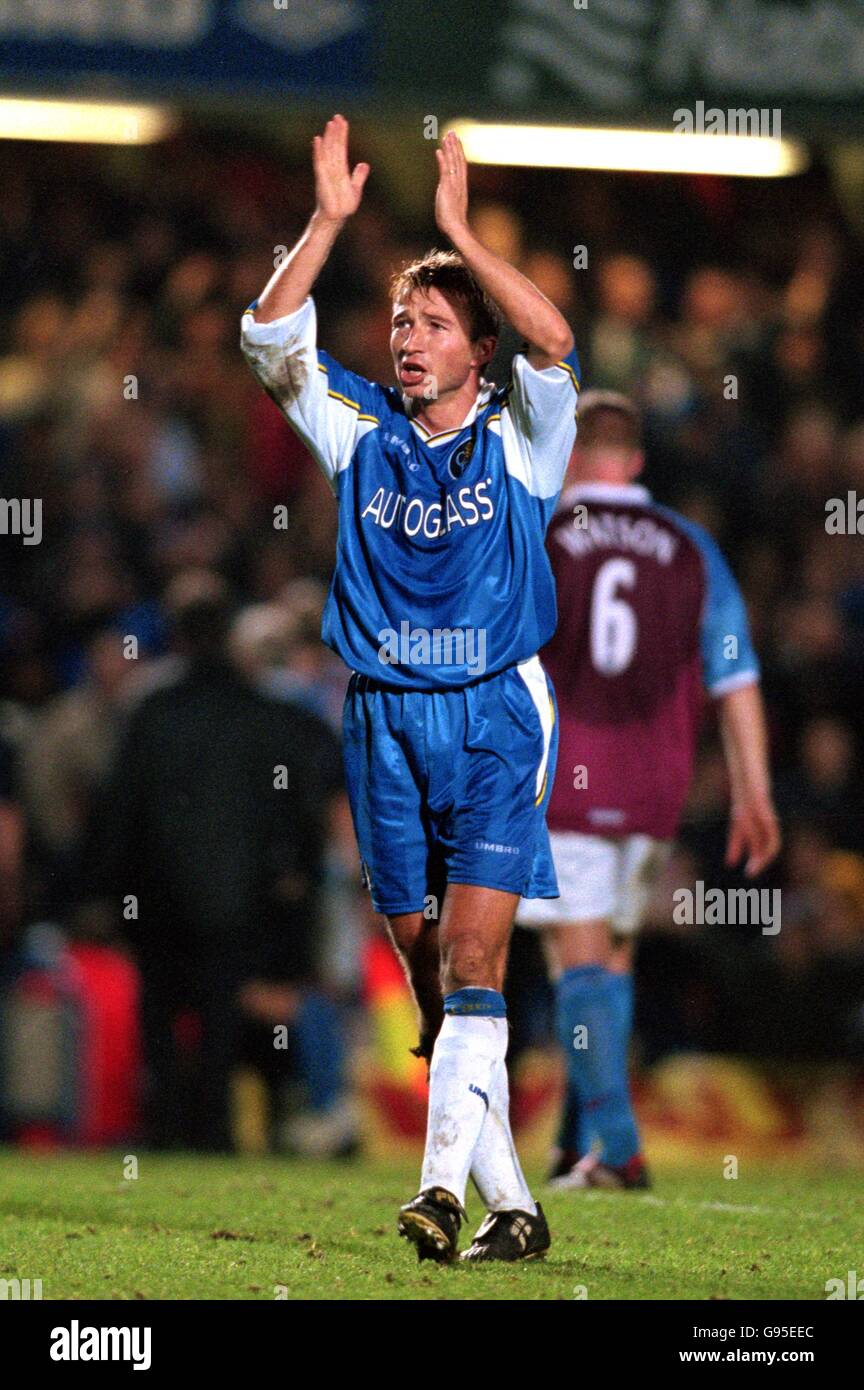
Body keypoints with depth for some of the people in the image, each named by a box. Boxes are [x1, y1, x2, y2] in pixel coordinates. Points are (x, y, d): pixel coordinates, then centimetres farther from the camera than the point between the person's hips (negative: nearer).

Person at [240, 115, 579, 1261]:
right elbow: (267, 340, -1)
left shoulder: (518, 439, 1)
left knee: (473, 956, -15)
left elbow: (554, 346, -18)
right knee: (427, 970, 4)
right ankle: (511, 1200, 10)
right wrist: (330, 222, -10)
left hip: (495, 714, -4)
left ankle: (445, 1180, -20)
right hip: (384, 721, 4)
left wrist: (461, 232, -18)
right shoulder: (359, 432, 10)